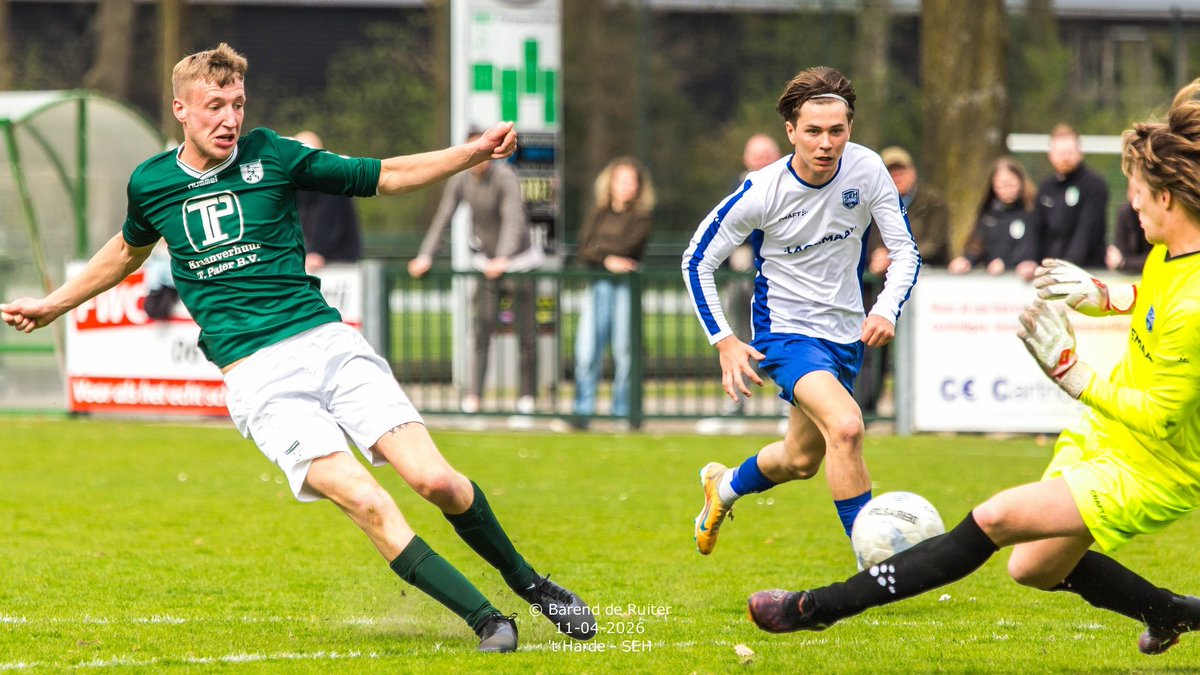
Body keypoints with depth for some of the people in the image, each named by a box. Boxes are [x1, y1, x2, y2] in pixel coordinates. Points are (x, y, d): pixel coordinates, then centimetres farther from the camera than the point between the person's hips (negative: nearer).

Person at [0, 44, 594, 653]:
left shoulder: (272, 156, 3)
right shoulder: (150, 184, 7)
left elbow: (385, 176, 9)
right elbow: (128, 250, 30)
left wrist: (473, 152, -3)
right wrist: (52, 305, 36)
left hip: (328, 343, 1)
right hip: (256, 373, -1)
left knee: (434, 479, -12)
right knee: (366, 503, -20)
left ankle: (527, 581, 14)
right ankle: (486, 619, -12)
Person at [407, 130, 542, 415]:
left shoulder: (505, 179, -20)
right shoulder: (461, 181, -5)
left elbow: (513, 220, -31)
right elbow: (442, 219, -4)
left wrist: (503, 258, -45)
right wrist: (426, 256, -16)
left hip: (518, 260, -4)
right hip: (485, 260, 4)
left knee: (525, 331, -2)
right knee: (482, 329, -5)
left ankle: (527, 394, 6)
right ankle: (473, 394, -7)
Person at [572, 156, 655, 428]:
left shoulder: (642, 216, 4)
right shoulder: (598, 213, 15)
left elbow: (627, 246, -10)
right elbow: (584, 252, 7)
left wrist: (597, 248, -1)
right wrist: (607, 259, -9)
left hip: (626, 286, -3)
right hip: (598, 284, 3)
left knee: (624, 350, -5)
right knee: (587, 349, -6)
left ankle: (623, 411, 2)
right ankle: (583, 410, -2)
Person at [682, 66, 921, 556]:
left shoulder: (867, 171, -12)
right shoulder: (761, 193, -20)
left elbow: (905, 252, -2)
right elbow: (697, 262, -7)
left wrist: (886, 312, -20)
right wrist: (724, 341, -14)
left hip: (847, 334, 5)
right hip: (786, 332, -5)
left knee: (802, 460, 20)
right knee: (845, 425, -31)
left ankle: (725, 486, 53)